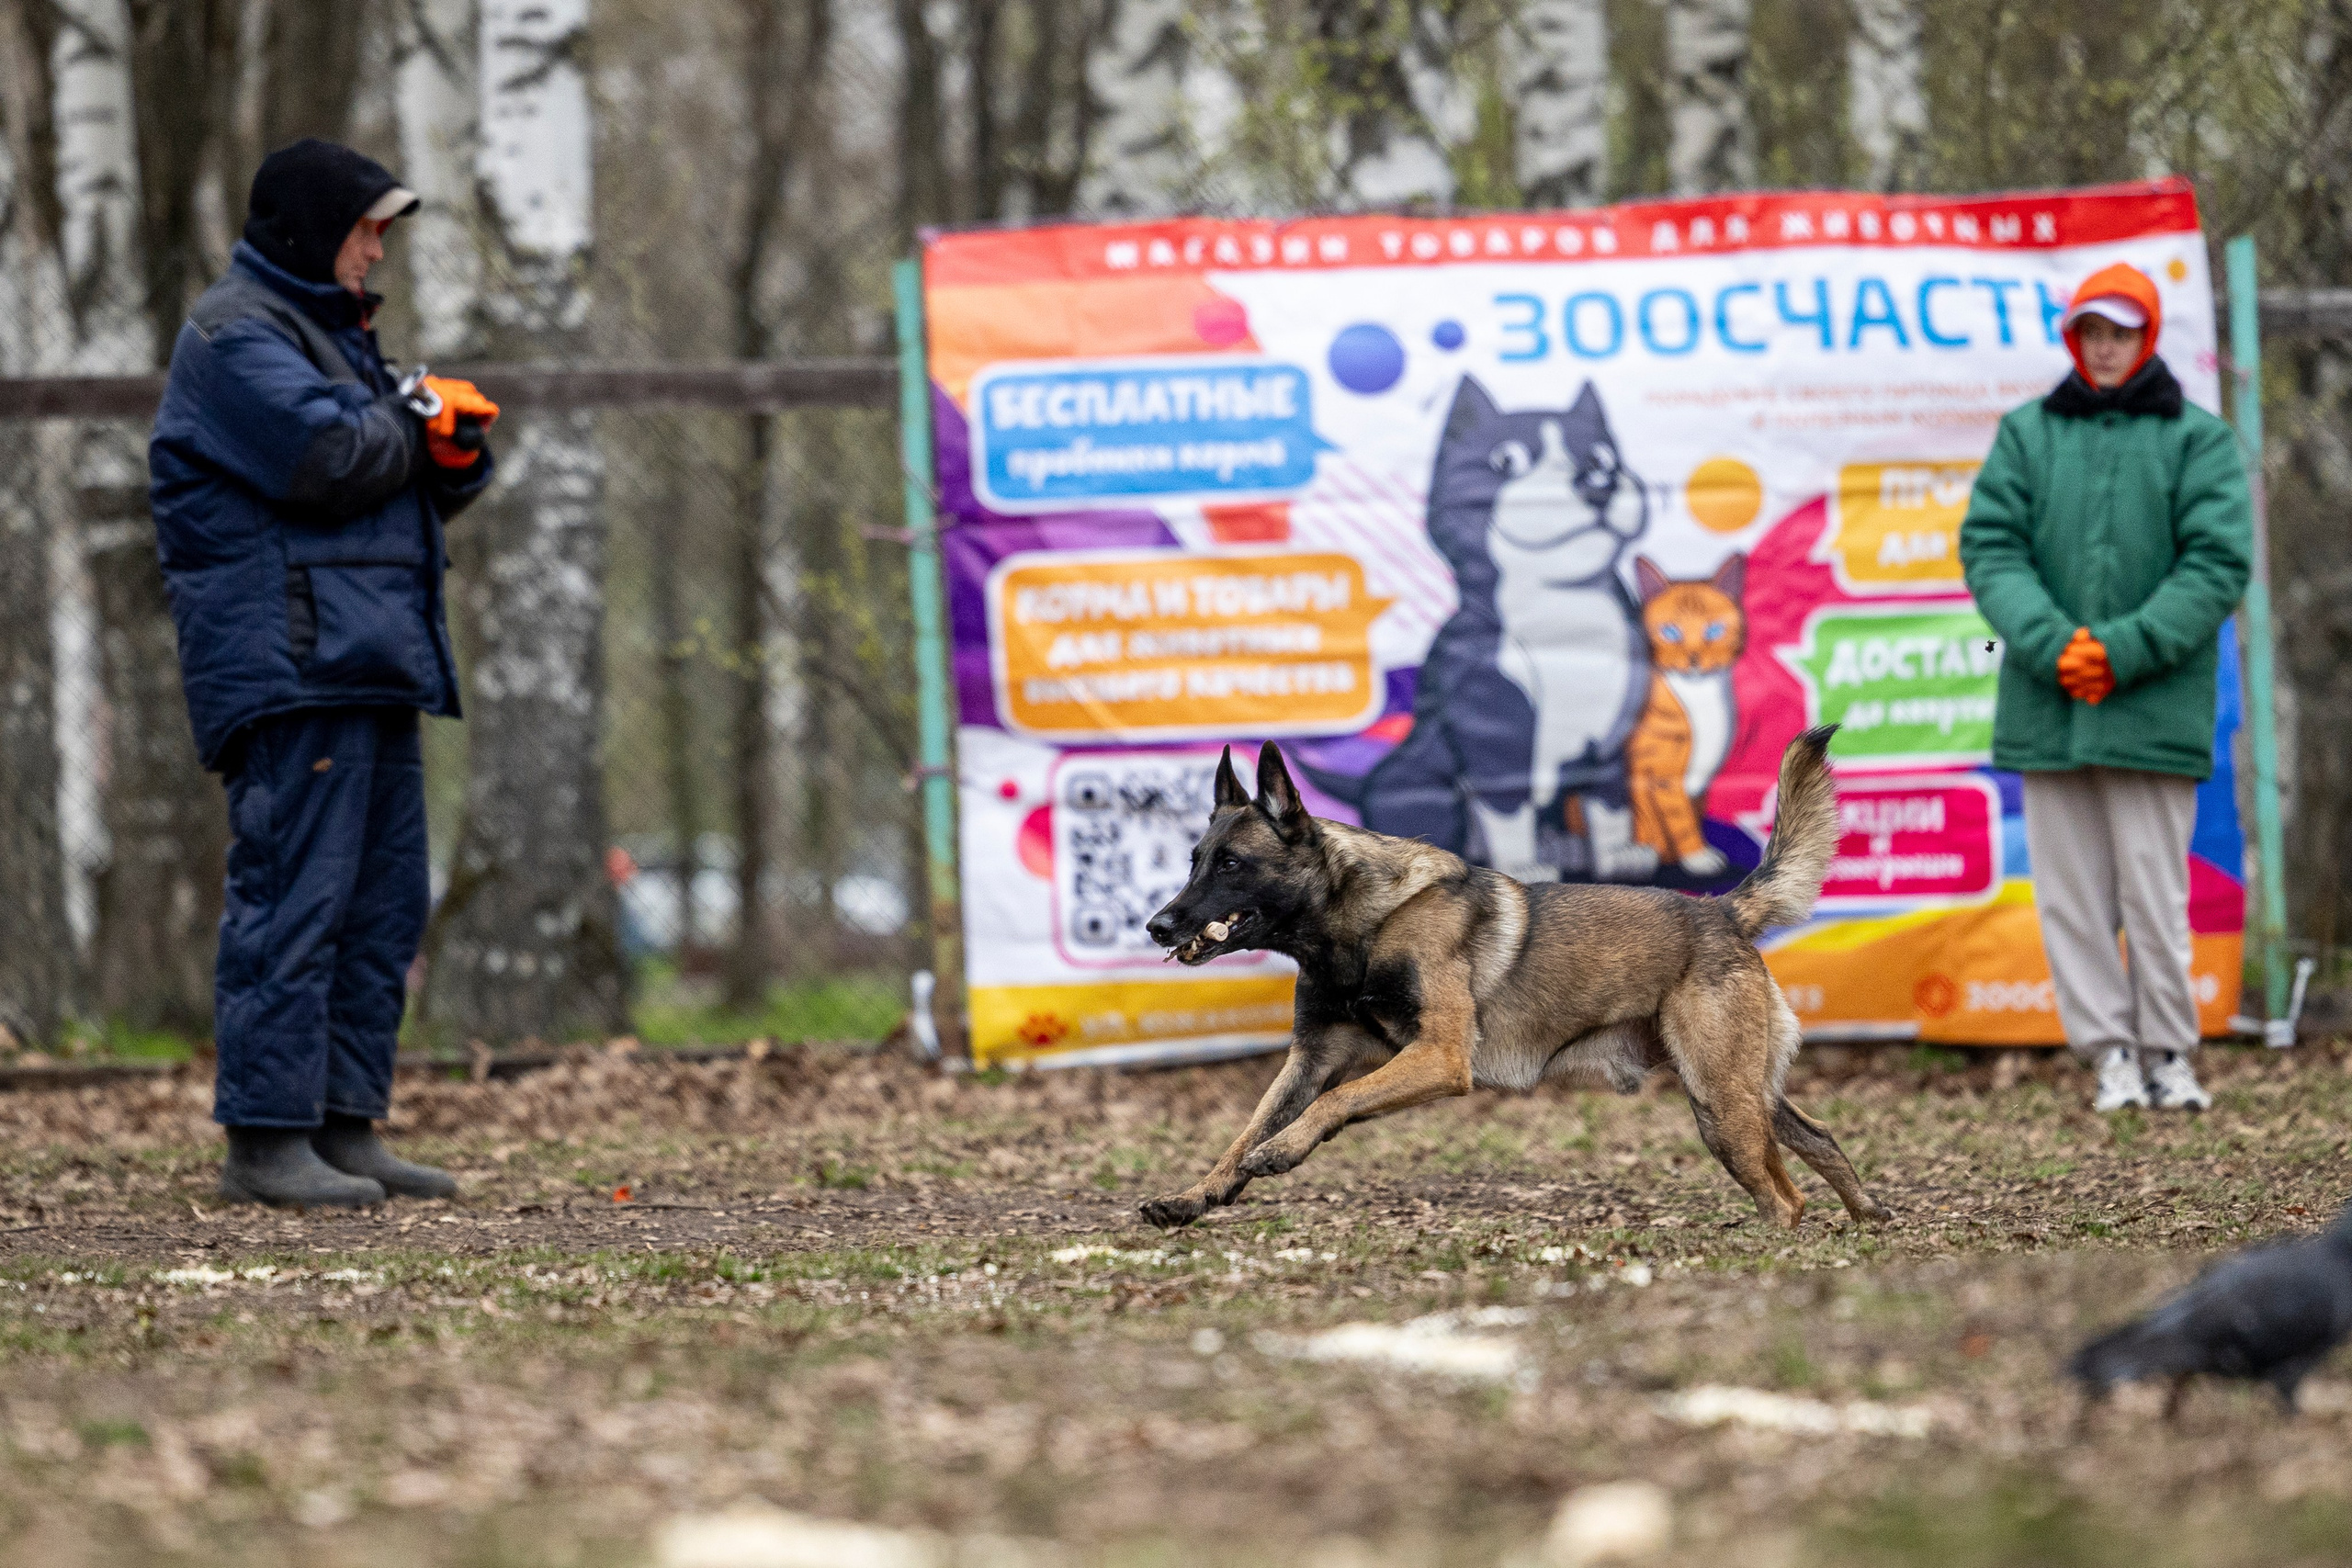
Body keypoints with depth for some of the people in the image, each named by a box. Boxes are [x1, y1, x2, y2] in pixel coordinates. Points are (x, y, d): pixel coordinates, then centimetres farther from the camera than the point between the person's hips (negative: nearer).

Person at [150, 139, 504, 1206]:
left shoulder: (332, 329, 24)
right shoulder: (236, 335, -7)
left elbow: (419, 483, 24)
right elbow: (328, 456, -21)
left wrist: (454, 448, 1)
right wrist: (414, 418, -2)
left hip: (370, 662, 10)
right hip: (290, 663, -10)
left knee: (384, 904, 11)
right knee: (294, 896, -12)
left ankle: (345, 1127, 16)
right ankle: (266, 1141, -12)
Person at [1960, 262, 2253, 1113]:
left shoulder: (2198, 440, 3)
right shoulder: (2026, 433, 9)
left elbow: (2218, 563, -4)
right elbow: (1989, 546, 2)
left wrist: (2125, 650, -14)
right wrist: (2050, 643, -14)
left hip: (2154, 712, -2)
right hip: (2046, 708, 3)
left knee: (2153, 890, -1)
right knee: (2070, 892, 3)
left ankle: (2168, 1050, 10)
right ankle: (2111, 1051, 9)